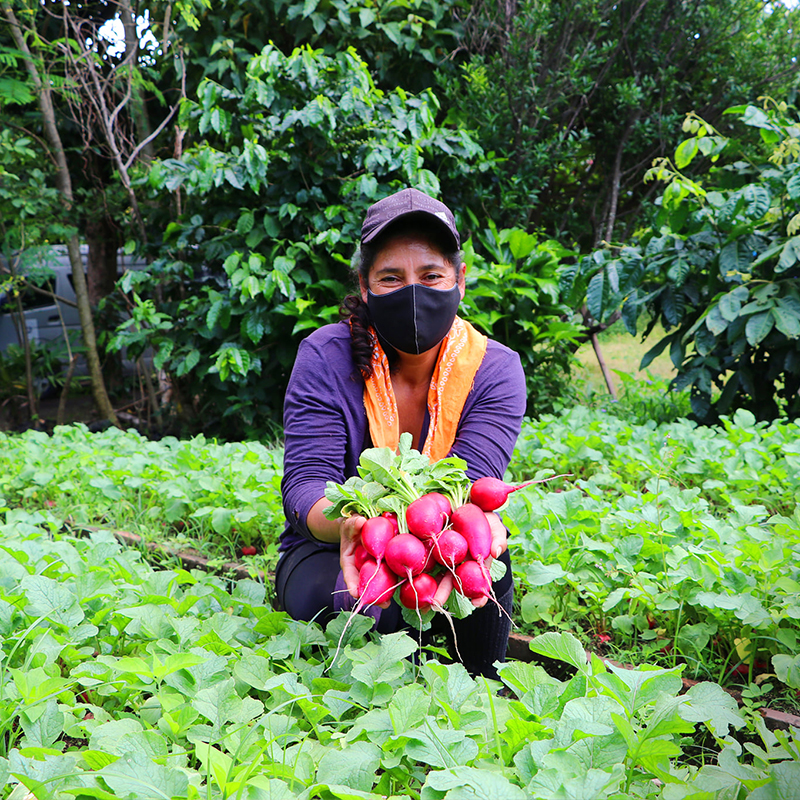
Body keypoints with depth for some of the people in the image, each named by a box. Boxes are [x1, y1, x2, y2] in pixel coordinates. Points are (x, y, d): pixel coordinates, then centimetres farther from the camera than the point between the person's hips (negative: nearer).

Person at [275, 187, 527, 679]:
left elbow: (470, 486, -23)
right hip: (330, 551, -1)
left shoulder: (495, 370, -11)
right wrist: (347, 522, -47)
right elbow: (306, 480, -22)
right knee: (339, 601, -34)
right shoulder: (326, 357, -14)